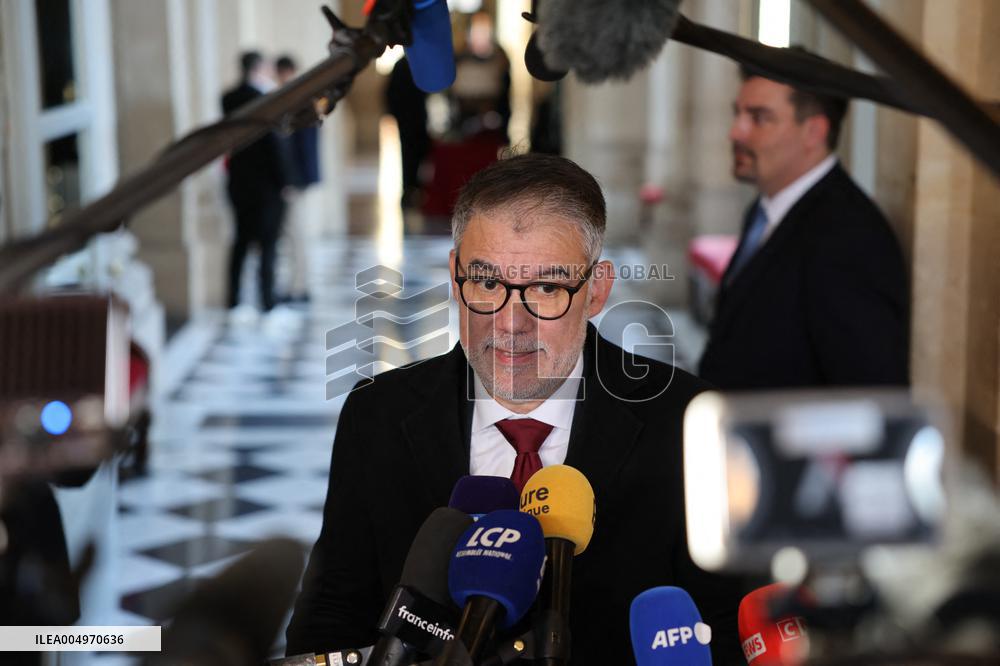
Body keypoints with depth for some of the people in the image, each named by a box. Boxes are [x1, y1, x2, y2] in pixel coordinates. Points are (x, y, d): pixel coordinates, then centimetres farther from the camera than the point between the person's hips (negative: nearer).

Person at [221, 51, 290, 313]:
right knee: (268, 244, -2)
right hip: (265, 184, -7)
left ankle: (233, 301, 18)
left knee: (241, 241, 15)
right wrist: (284, 181, -10)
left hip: (238, 181, 7)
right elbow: (273, 144, -17)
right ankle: (267, 304, -1)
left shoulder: (229, 99, 6)